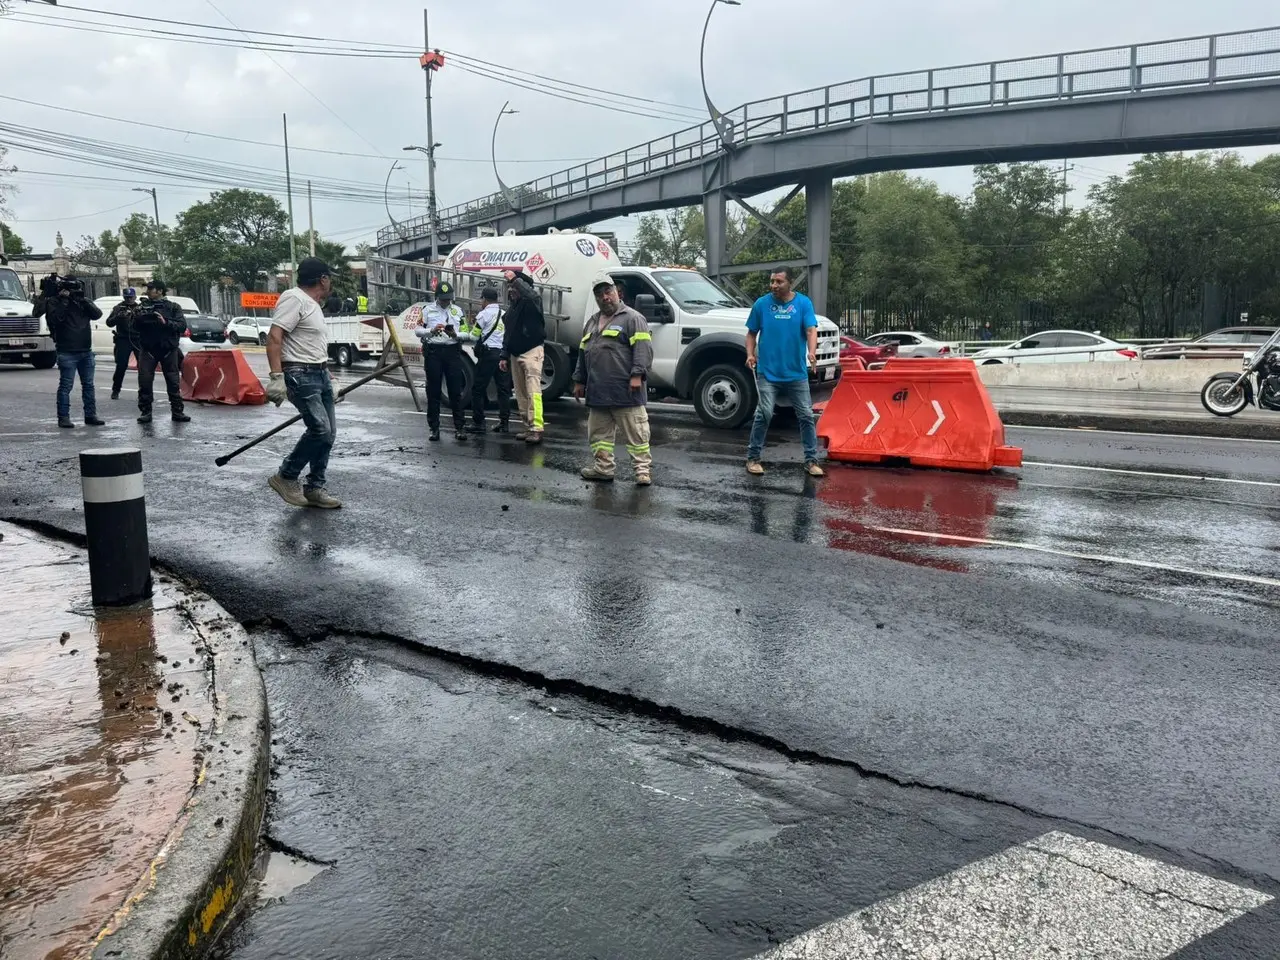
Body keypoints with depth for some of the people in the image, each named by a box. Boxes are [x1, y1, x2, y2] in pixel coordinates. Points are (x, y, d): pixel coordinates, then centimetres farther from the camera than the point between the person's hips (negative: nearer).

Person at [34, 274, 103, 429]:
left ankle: (90, 416, 14)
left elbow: (97, 314, -2)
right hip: (67, 352, -5)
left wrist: (83, 300, -13)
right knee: (66, 386, -4)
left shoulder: (84, 301, 13)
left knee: (88, 385, 8)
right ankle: (63, 417, -1)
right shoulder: (54, 301, -1)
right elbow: (54, 319, -16)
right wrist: (64, 300, -18)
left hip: (86, 351, 5)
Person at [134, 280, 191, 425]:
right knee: (145, 381, -3)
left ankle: (177, 411, 9)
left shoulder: (173, 307, 3)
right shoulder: (143, 306, 8)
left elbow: (182, 326, -8)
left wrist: (166, 322, -23)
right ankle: (145, 412, 4)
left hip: (169, 349, -1)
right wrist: (139, 316, -19)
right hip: (148, 349, 1)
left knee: (174, 382, 2)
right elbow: (135, 326, 1)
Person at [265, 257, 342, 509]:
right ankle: (285, 477, -1)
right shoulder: (294, 298, -12)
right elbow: (274, 337, -20)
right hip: (301, 375, -10)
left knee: (328, 433, 7)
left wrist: (325, 373, 29)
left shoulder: (313, 305, 19)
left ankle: (314, 489, 15)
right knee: (320, 430, -17)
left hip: (321, 374, 10)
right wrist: (277, 377, -28)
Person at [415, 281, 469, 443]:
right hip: (433, 352, 0)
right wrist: (432, 330, -16)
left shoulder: (458, 311, 12)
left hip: (452, 352, 1)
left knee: (456, 391, -2)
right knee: (433, 392, 3)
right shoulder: (428, 310, 8)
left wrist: (455, 334, -14)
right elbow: (418, 330, 2)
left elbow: (465, 333, 8)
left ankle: (460, 427, 1)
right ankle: (434, 428, 9)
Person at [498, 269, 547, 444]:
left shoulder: (530, 303, -5)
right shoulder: (513, 308, 19)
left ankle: (537, 428, -19)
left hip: (531, 351, -8)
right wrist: (505, 356, 18)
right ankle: (529, 427, 12)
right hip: (515, 354, 8)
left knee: (533, 391, -15)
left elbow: (533, 295, -33)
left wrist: (515, 279, -29)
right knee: (520, 394, 7)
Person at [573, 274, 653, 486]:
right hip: (597, 392, 7)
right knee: (598, 433, 11)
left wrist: (637, 374, -20)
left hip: (625, 391, -7)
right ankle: (603, 467, 20)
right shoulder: (592, 323, 22)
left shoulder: (632, 318, -2)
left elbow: (643, 349, -11)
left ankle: (643, 469, 2)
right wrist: (579, 380, 23)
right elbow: (583, 354, 27)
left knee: (636, 432, -4)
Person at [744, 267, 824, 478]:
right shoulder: (762, 304, 2)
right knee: (764, 414, -9)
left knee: (806, 416, 4)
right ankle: (753, 457, 4)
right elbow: (751, 333, 10)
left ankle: (811, 460, 14)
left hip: (797, 373, 1)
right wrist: (750, 354, -7)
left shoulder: (803, 303, 0)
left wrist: (812, 351, -30)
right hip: (768, 372, -1)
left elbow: (811, 330, -11)